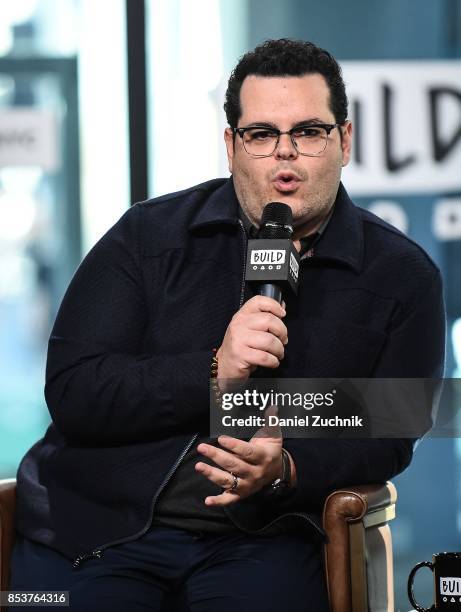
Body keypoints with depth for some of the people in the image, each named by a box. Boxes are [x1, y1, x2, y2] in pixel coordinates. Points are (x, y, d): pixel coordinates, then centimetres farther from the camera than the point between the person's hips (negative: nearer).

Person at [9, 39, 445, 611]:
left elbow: (387, 436, 3)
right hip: (96, 522, 0)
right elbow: (71, 392, -4)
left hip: (261, 542, 0)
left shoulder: (402, 277, 6)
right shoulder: (149, 236, 4)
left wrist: (288, 468, -18)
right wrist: (214, 371, -18)